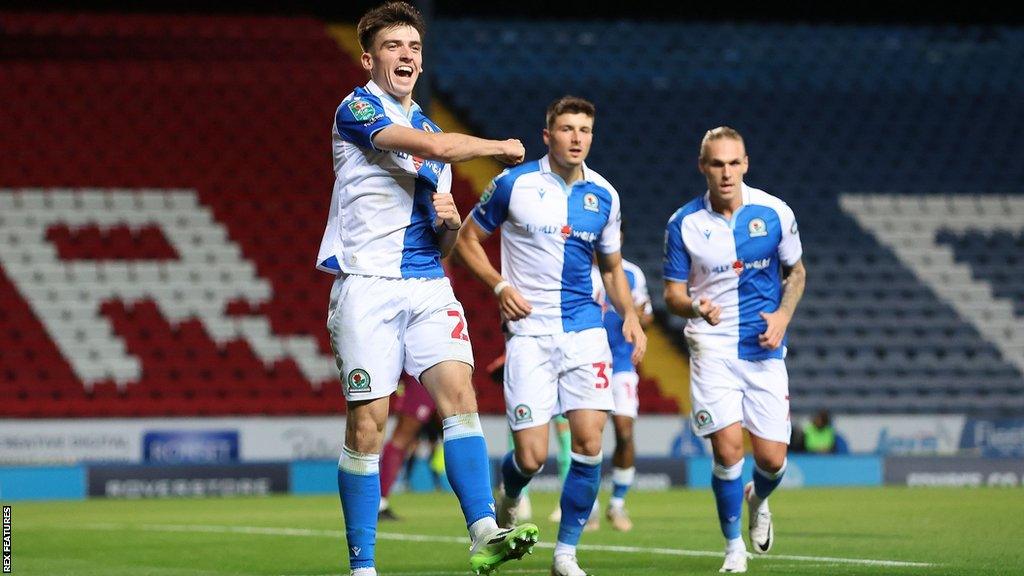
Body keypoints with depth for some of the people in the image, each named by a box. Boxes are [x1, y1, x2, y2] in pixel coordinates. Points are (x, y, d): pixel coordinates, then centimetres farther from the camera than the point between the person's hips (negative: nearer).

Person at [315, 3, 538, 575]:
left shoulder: (427, 127, 21)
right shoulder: (357, 110, -1)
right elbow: (434, 148, -18)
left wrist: (450, 222, 1)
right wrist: (499, 146, -2)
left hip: (428, 286, 5)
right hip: (367, 286, -5)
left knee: (458, 390, -16)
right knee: (367, 422, -6)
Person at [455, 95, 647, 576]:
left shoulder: (603, 195, 8)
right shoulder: (513, 184, -3)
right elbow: (468, 238, 8)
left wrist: (629, 314, 4)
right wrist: (499, 285, -8)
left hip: (585, 328, 3)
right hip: (529, 331, -3)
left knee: (589, 440, -10)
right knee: (532, 455, -9)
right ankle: (508, 495, 29)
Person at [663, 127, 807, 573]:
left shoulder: (775, 213, -2)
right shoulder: (684, 223, -4)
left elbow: (795, 271, 12)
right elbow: (672, 293, 1)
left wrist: (783, 316, -6)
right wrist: (696, 307, -22)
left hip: (765, 349, 1)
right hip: (712, 347, -1)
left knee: (771, 458, -2)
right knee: (727, 448, -15)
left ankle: (758, 502, 36)